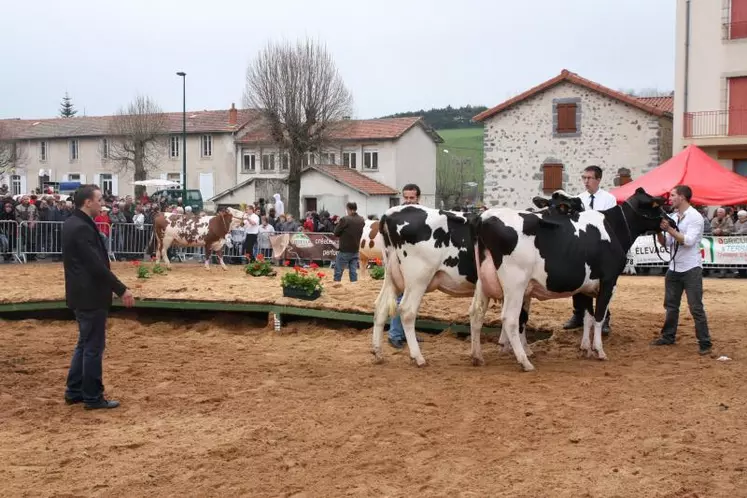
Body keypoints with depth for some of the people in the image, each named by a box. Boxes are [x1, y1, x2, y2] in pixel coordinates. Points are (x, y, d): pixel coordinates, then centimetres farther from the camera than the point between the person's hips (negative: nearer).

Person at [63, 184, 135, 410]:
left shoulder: (74, 223, 10)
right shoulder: (81, 228, -22)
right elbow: (97, 265, -24)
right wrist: (121, 289, -17)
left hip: (83, 294, 10)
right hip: (90, 296, -10)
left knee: (85, 343, 19)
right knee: (94, 346, 0)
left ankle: (74, 391, 26)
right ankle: (93, 397, 10)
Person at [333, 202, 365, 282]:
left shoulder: (345, 219, -16)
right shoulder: (362, 220, 4)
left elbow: (336, 233, -8)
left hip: (344, 250, -6)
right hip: (355, 250, 6)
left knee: (338, 272, 2)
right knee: (353, 271, 8)